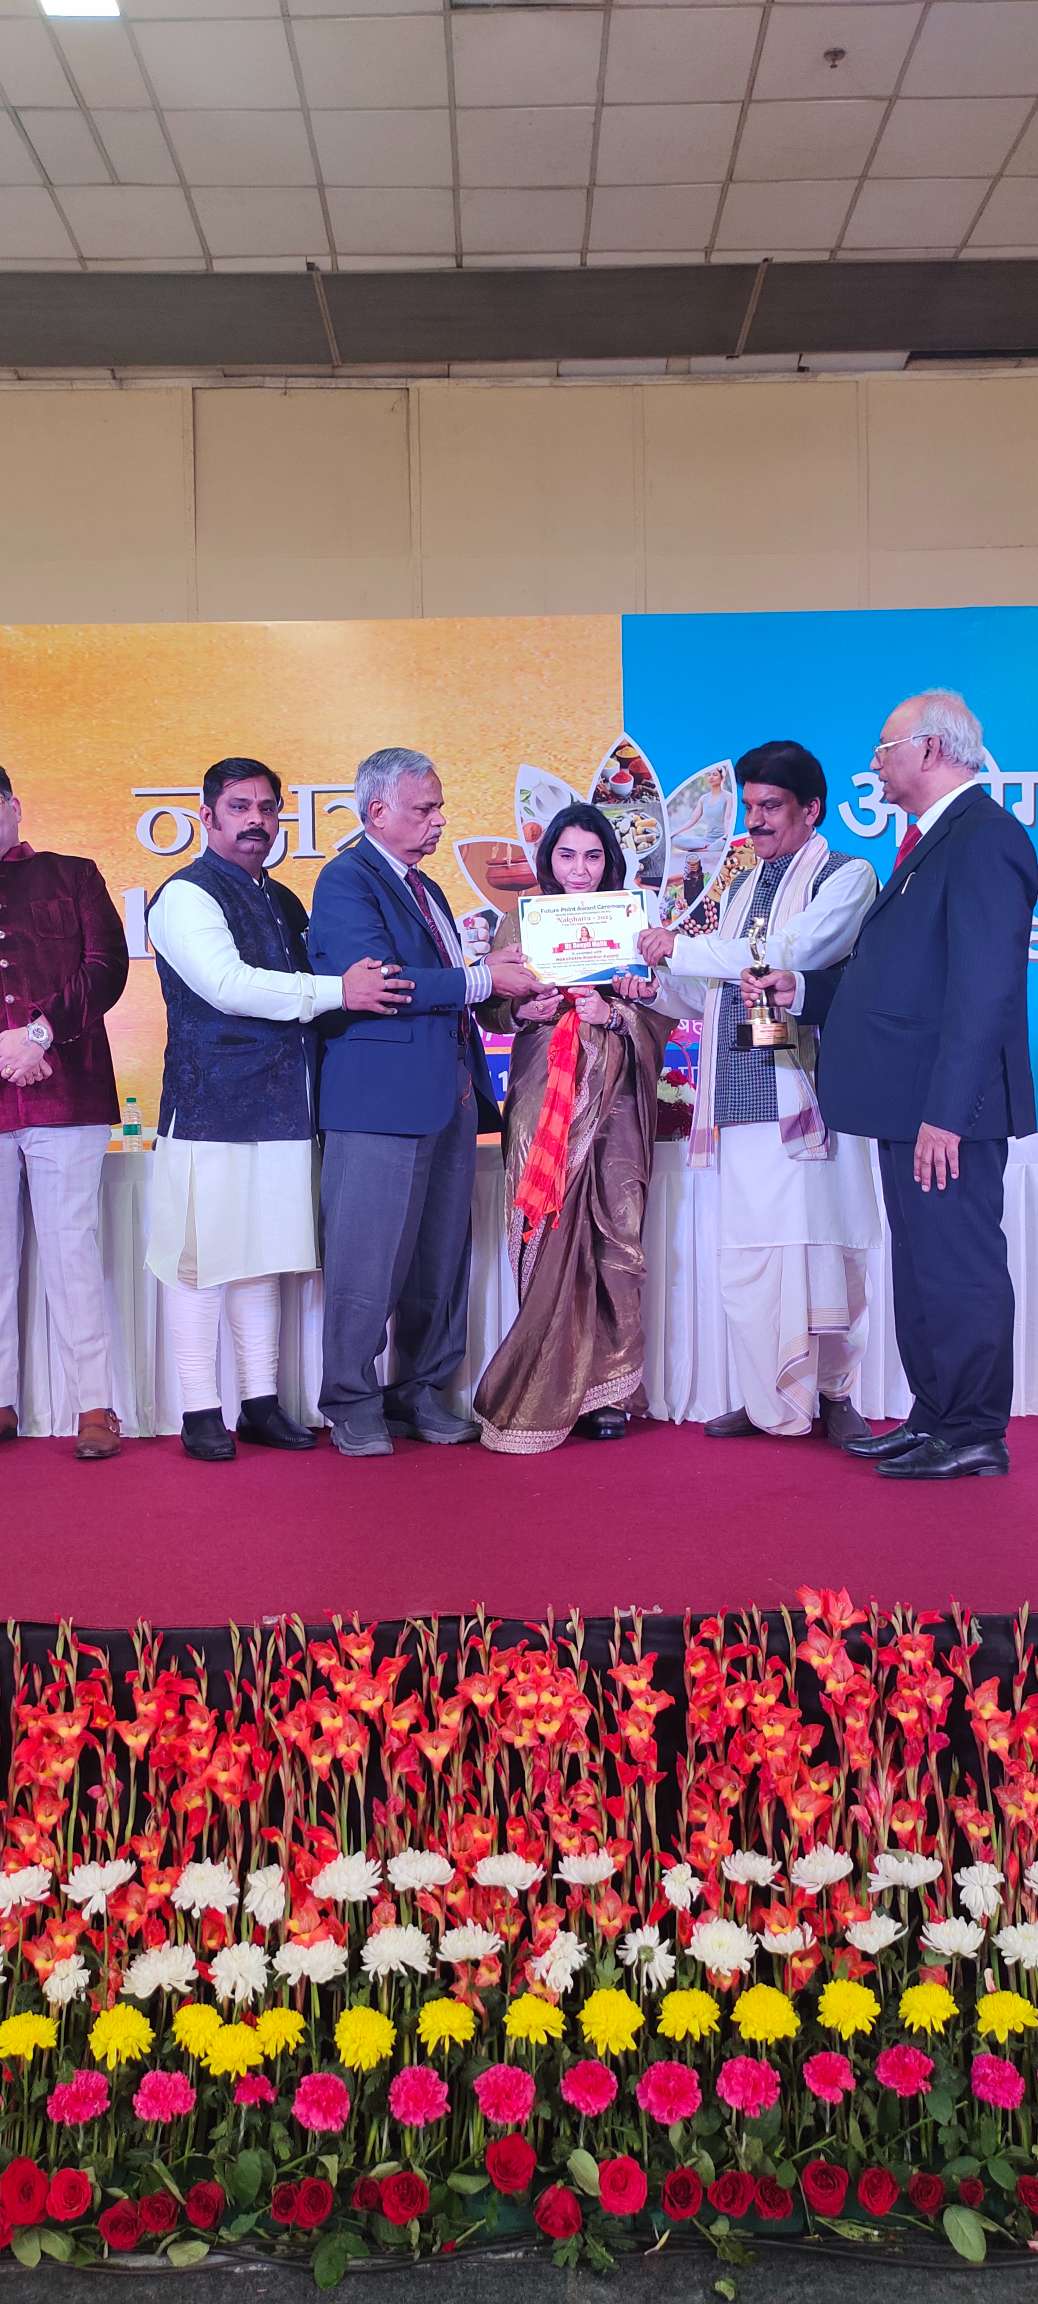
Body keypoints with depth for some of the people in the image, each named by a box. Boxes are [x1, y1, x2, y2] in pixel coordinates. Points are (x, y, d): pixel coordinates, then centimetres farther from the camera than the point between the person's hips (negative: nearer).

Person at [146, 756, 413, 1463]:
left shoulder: (284, 902, 20)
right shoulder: (186, 896, -4)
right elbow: (226, 983, -19)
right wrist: (336, 990, -22)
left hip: (283, 1108, 7)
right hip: (212, 1108, -7)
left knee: (265, 1257, 10)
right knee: (202, 1258, -3)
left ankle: (262, 1403, 18)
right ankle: (202, 1412, 6)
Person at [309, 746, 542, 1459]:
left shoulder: (425, 889, 23)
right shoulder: (346, 880, -5)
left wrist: (508, 989, 6)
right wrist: (481, 979, -13)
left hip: (451, 1094, 9)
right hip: (383, 1097, -9)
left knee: (442, 1255, 10)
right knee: (368, 1259, -4)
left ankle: (422, 1392, 21)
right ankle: (353, 1404, 8)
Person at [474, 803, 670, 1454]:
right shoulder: (521, 922, 10)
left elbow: (663, 1016, 5)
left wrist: (614, 1013, -13)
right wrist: (521, 1010, -12)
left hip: (615, 1101, 0)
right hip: (543, 1100, 0)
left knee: (614, 1241, -3)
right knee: (550, 1242, -5)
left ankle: (605, 1393, 8)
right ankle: (545, 1396, 4)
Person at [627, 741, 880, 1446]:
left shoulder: (846, 877, 3)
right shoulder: (743, 888, 24)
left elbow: (789, 953, -14)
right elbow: (710, 995, 24)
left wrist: (682, 948, -11)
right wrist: (655, 986, 5)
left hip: (810, 1091, -6)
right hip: (743, 1099, 6)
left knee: (822, 1246, -5)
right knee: (747, 1253, 1)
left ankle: (833, 1393, 11)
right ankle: (775, 1404, 10)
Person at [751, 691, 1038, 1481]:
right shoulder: (933, 839, 17)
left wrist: (946, 1112, -24)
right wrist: (803, 987, 16)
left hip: (947, 1105, -10)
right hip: (912, 1102, 10)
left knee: (959, 1268, -1)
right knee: (922, 1267, 15)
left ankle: (975, 1436, 10)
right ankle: (935, 1419, 26)